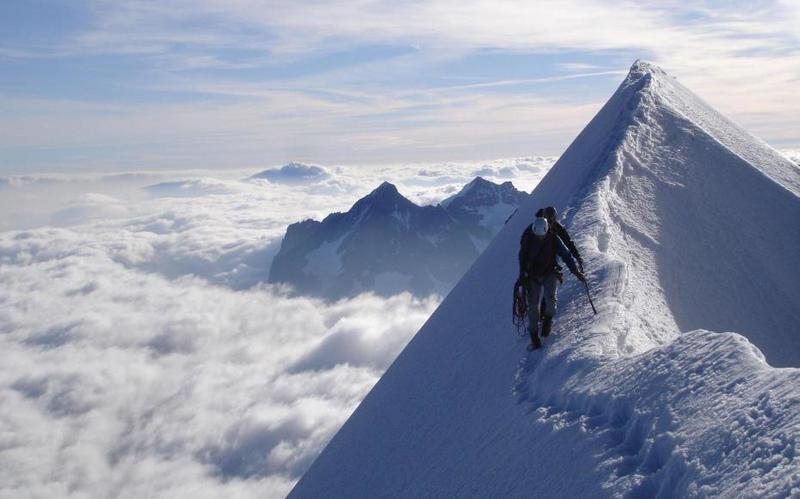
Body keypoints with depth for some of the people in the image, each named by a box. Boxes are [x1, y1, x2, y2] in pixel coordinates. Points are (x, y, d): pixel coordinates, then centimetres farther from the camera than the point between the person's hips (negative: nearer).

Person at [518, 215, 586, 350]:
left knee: (550, 298, -24)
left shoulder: (553, 239, -13)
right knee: (532, 305, -6)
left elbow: (566, 255, -8)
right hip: (533, 275, 1)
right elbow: (522, 257, 3)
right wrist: (523, 274, -4)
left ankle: (548, 318, 10)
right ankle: (534, 338, 2)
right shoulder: (528, 239, -12)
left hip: (550, 273, -1)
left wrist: (576, 272, -14)